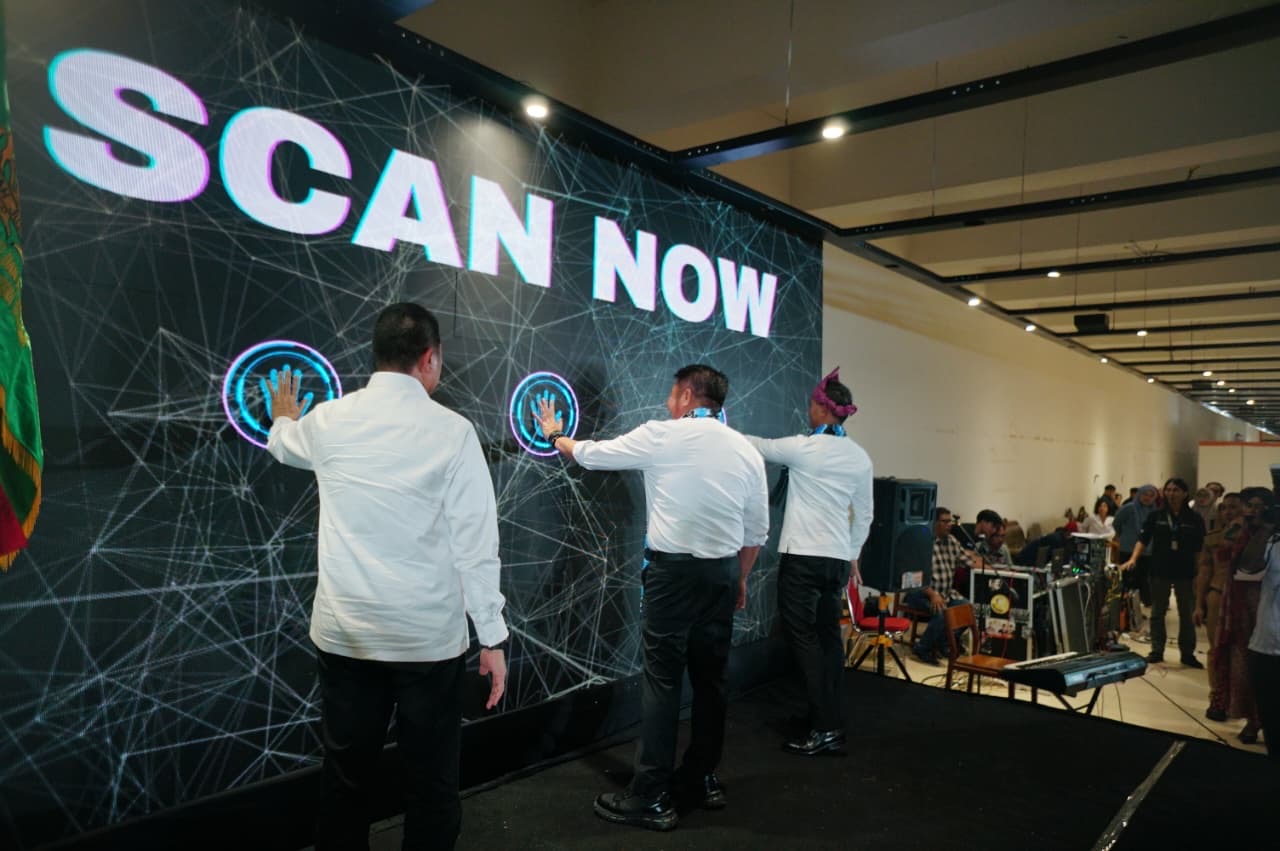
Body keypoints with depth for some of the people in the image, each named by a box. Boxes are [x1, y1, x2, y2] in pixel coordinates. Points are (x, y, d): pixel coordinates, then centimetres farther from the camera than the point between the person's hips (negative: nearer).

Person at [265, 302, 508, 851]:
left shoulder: (328, 421, 2)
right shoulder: (452, 431, -9)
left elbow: (281, 445, 26)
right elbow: (475, 543, -10)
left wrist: (284, 417, 49)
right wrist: (492, 635, -4)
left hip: (343, 634, 4)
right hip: (429, 637, -3)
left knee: (346, 782, 16)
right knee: (432, 784, 11)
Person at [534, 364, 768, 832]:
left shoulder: (662, 436, -6)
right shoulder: (748, 451, 7)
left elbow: (592, 455, 4)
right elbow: (757, 530, 11)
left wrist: (554, 434, 23)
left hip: (675, 570, -5)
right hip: (723, 572, 6)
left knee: (662, 679, -1)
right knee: (711, 675, 14)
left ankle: (650, 798, 5)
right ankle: (702, 779, 27)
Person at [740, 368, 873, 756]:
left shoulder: (804, 448, -10)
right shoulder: (860, 457, 7)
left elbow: (757, 446, 5)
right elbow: (865, 514, 13)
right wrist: (854, 555, 24)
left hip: (802, 557, -6)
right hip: (838, 559, 6)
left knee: (803, 637, -1)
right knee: (827, 636, 14)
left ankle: (826, 728, -2)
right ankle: (828, 719, 21)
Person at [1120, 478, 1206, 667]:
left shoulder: (1194, 519, -2)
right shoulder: (1155, 516, 1)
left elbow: (1199, 550, 0)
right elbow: (1143, 540, -2)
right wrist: (1132, 559, -17)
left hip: (1185, 573, -1)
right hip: (1160, 571, 1)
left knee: (1187, 614, 8)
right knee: (1157, 613, 8)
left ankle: (1188, 654, 19)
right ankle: (1157, 651, 17)